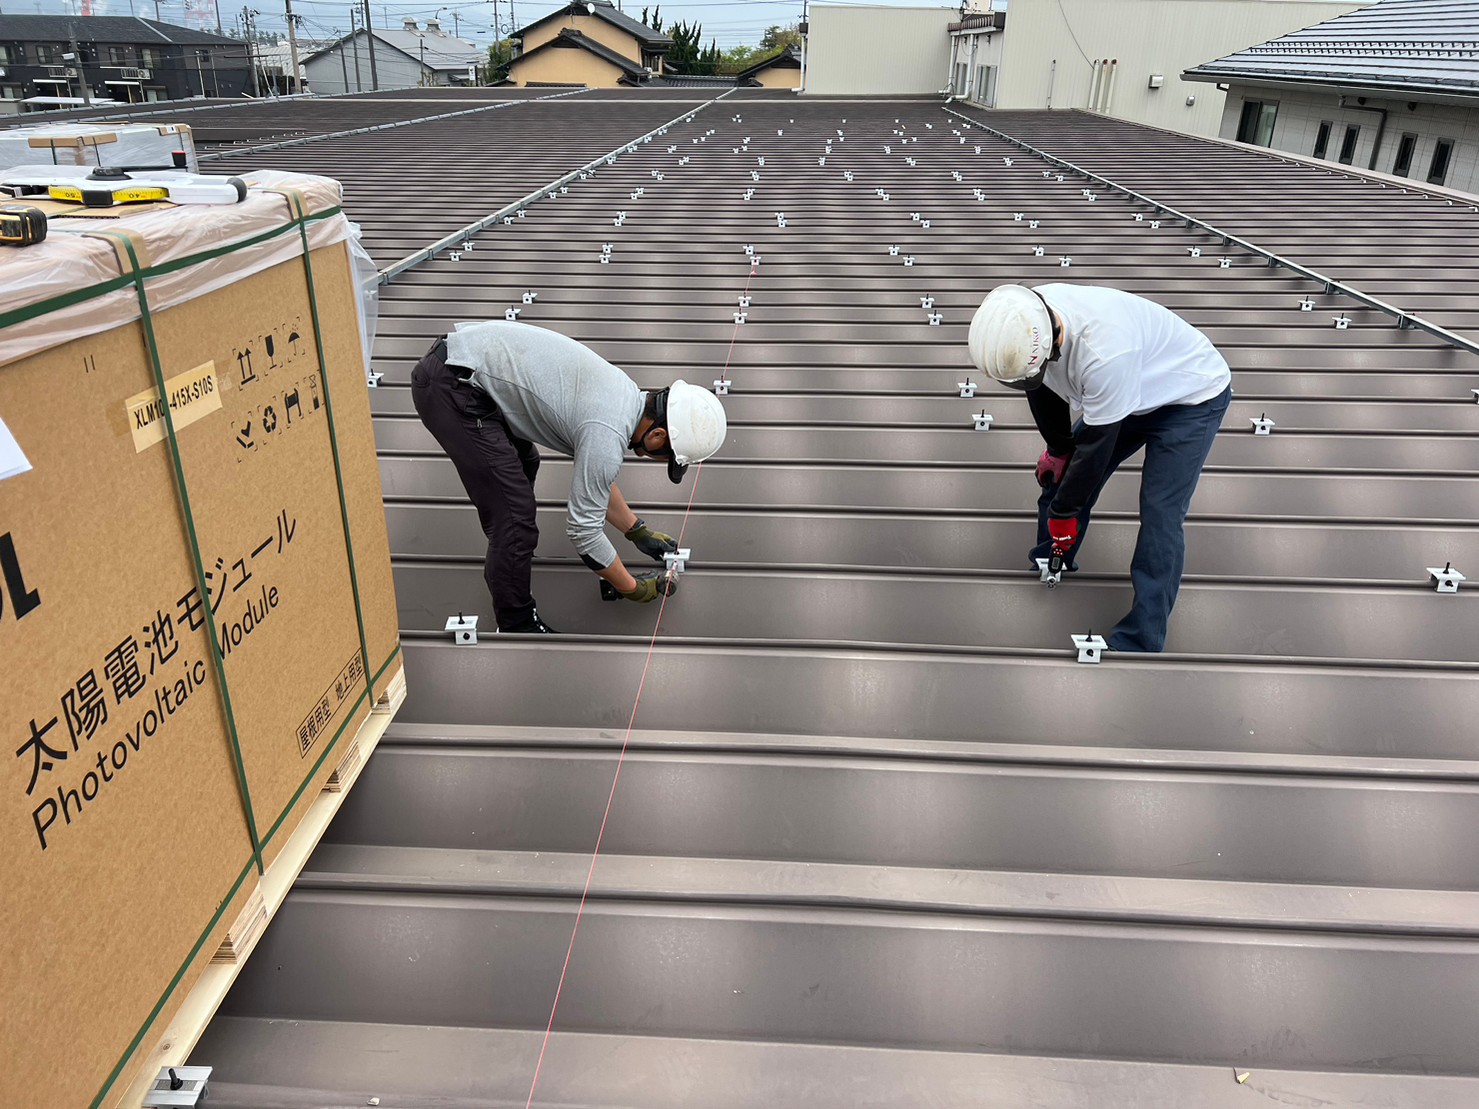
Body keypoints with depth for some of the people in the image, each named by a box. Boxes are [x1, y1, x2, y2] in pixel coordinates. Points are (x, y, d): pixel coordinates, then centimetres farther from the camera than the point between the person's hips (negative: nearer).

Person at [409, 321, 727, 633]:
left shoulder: (623, 395, 8)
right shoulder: (608, 437, -20)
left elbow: (594, 476, 24)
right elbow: (584, 529, -12)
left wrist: (639, 532, 28)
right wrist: (633, 588, 1)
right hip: (451, 388, -10)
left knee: (524, 464, 29)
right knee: (516, 517, -9)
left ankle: (506, 560, 48)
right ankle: (518, 627, 8)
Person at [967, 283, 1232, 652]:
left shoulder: (1103, 351, -44)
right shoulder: (1028, 322, -21)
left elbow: (1097, 442, -31)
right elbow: (1043, 389, 0)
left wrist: (1063, 511, -19)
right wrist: (1058, 448, 7)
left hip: (1194, 396, -8)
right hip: (1127, 389, 8)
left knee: (1160, 516, -15)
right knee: (1063, 471, 8)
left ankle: (1137, 642, -8)